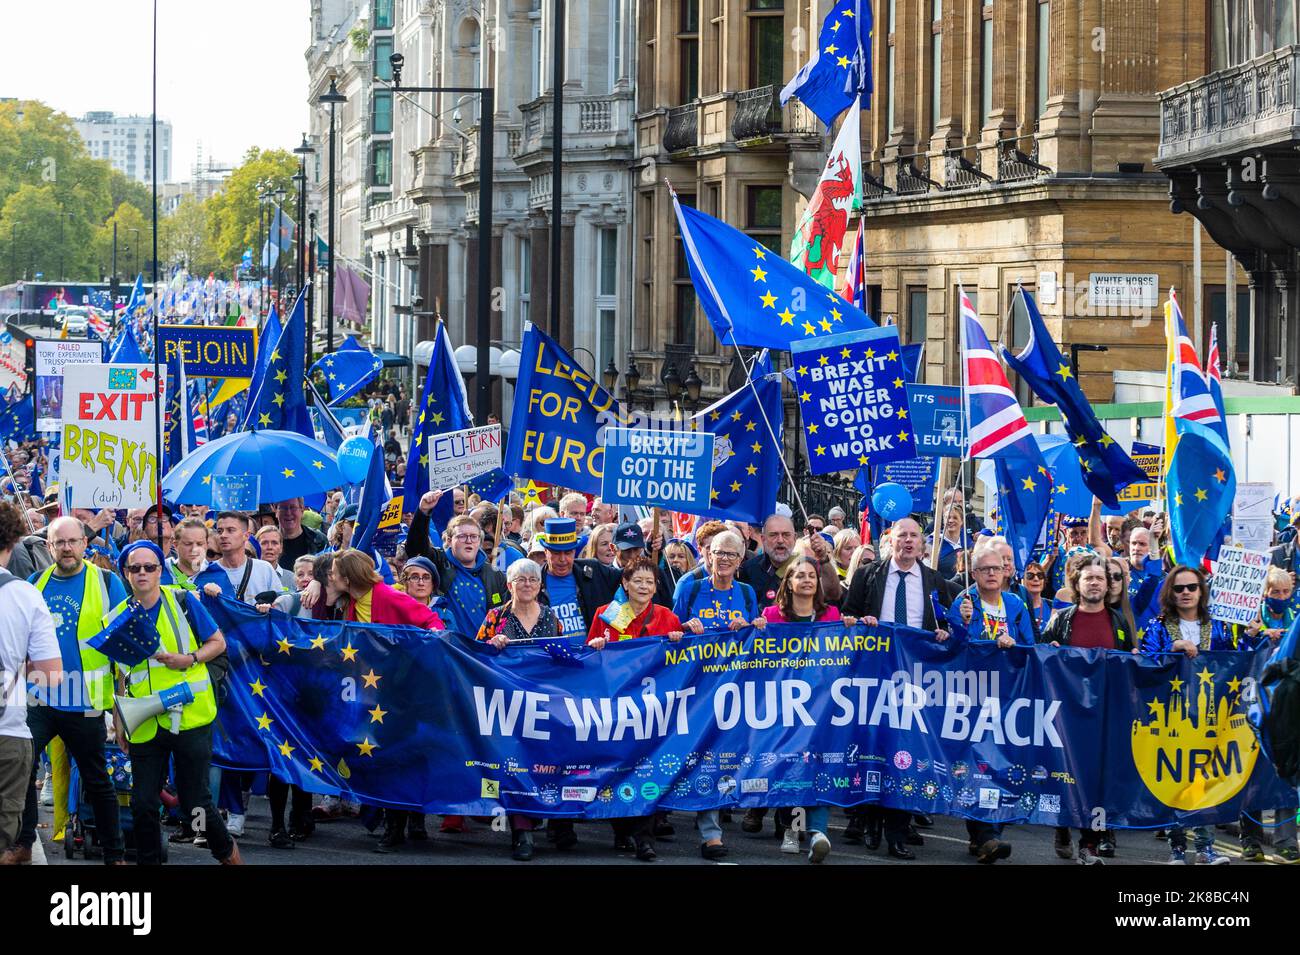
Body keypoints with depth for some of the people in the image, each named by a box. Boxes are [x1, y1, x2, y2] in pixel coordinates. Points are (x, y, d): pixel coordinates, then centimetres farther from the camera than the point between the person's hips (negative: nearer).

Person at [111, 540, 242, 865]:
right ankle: (148, 861, 17)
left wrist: (189, 659, -14)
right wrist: (118, 719, 11)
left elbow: (218, 643, 3)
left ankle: (227, 851, 27)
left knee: (194, 802, 2)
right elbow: (122, 675, 15)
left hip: (190, 716, -3)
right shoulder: (118, 618, 6)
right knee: (143, 804, -1)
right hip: (145, 724, 3)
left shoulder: (182, 601, -2)